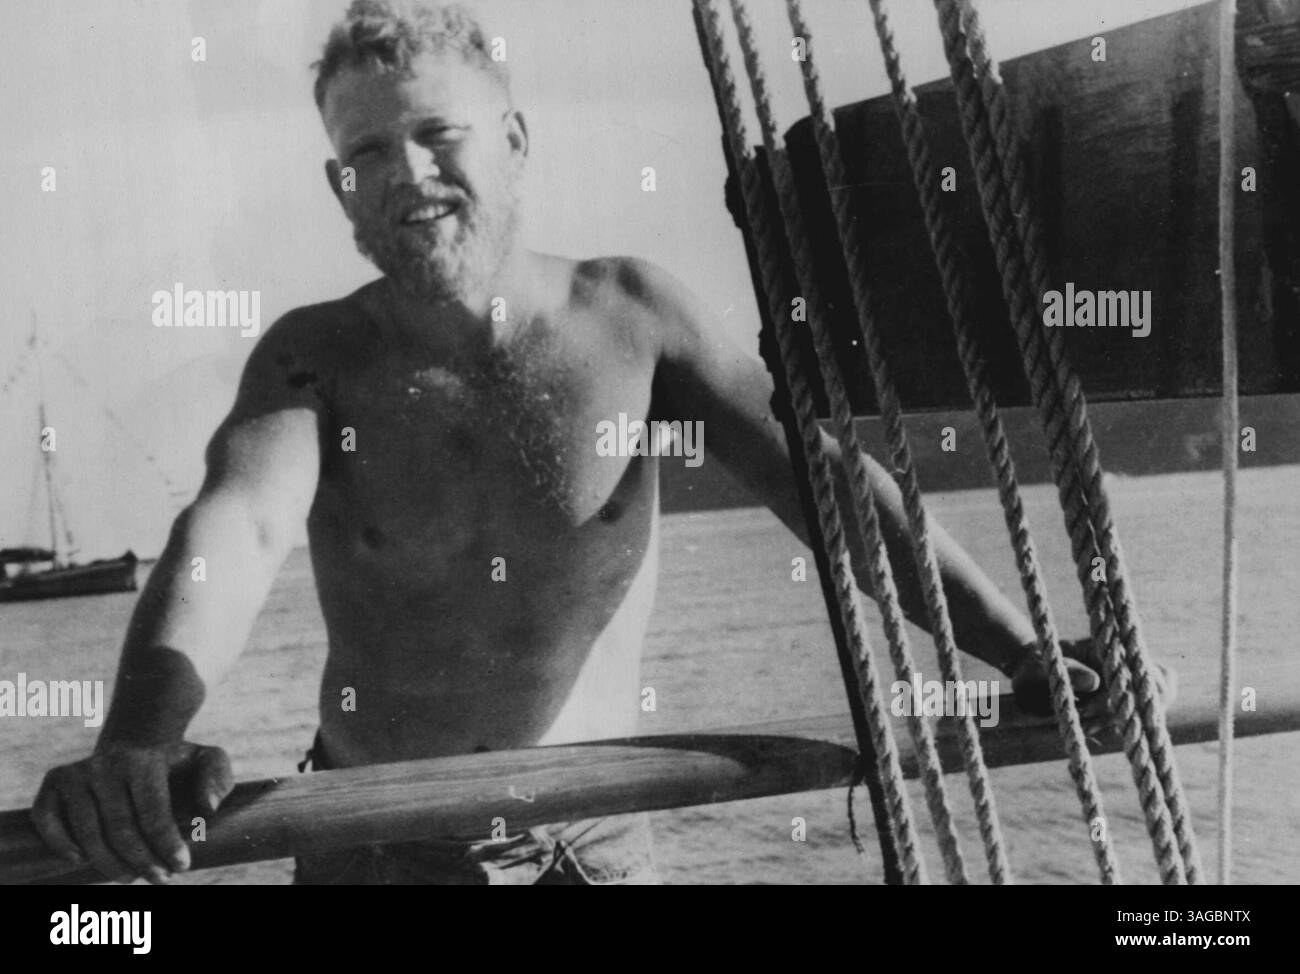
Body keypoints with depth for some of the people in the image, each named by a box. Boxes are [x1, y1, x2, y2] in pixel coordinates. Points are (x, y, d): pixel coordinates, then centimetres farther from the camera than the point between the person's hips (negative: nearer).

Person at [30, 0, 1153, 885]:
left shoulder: (629, 314, -8)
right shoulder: (315, 355, -10)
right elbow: (239, 523, -29)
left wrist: (1020, 651, -23)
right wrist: (139, 741, -48)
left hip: (591, 845, 0)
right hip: (373, 848, 0)